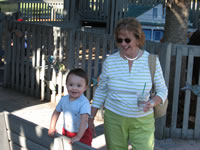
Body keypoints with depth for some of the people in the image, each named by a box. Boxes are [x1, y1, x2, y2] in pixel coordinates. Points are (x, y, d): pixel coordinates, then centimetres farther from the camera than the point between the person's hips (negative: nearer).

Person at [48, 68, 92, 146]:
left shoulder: (84, 103, -25)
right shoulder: (64, 99, -5)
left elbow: (84, 120, -32)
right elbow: (56, 112, 10)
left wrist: (78, 137, -37)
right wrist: (52, 128, 5)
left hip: (81, 134, -5)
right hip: (66, 132, 5)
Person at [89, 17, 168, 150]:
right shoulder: (110, 61, -2)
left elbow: (162, 90, 2)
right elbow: (101, 91, 7)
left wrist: (152, 103, -19)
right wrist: (91, 118, 6)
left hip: (142, 122, -1)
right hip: (114, 119, 1)